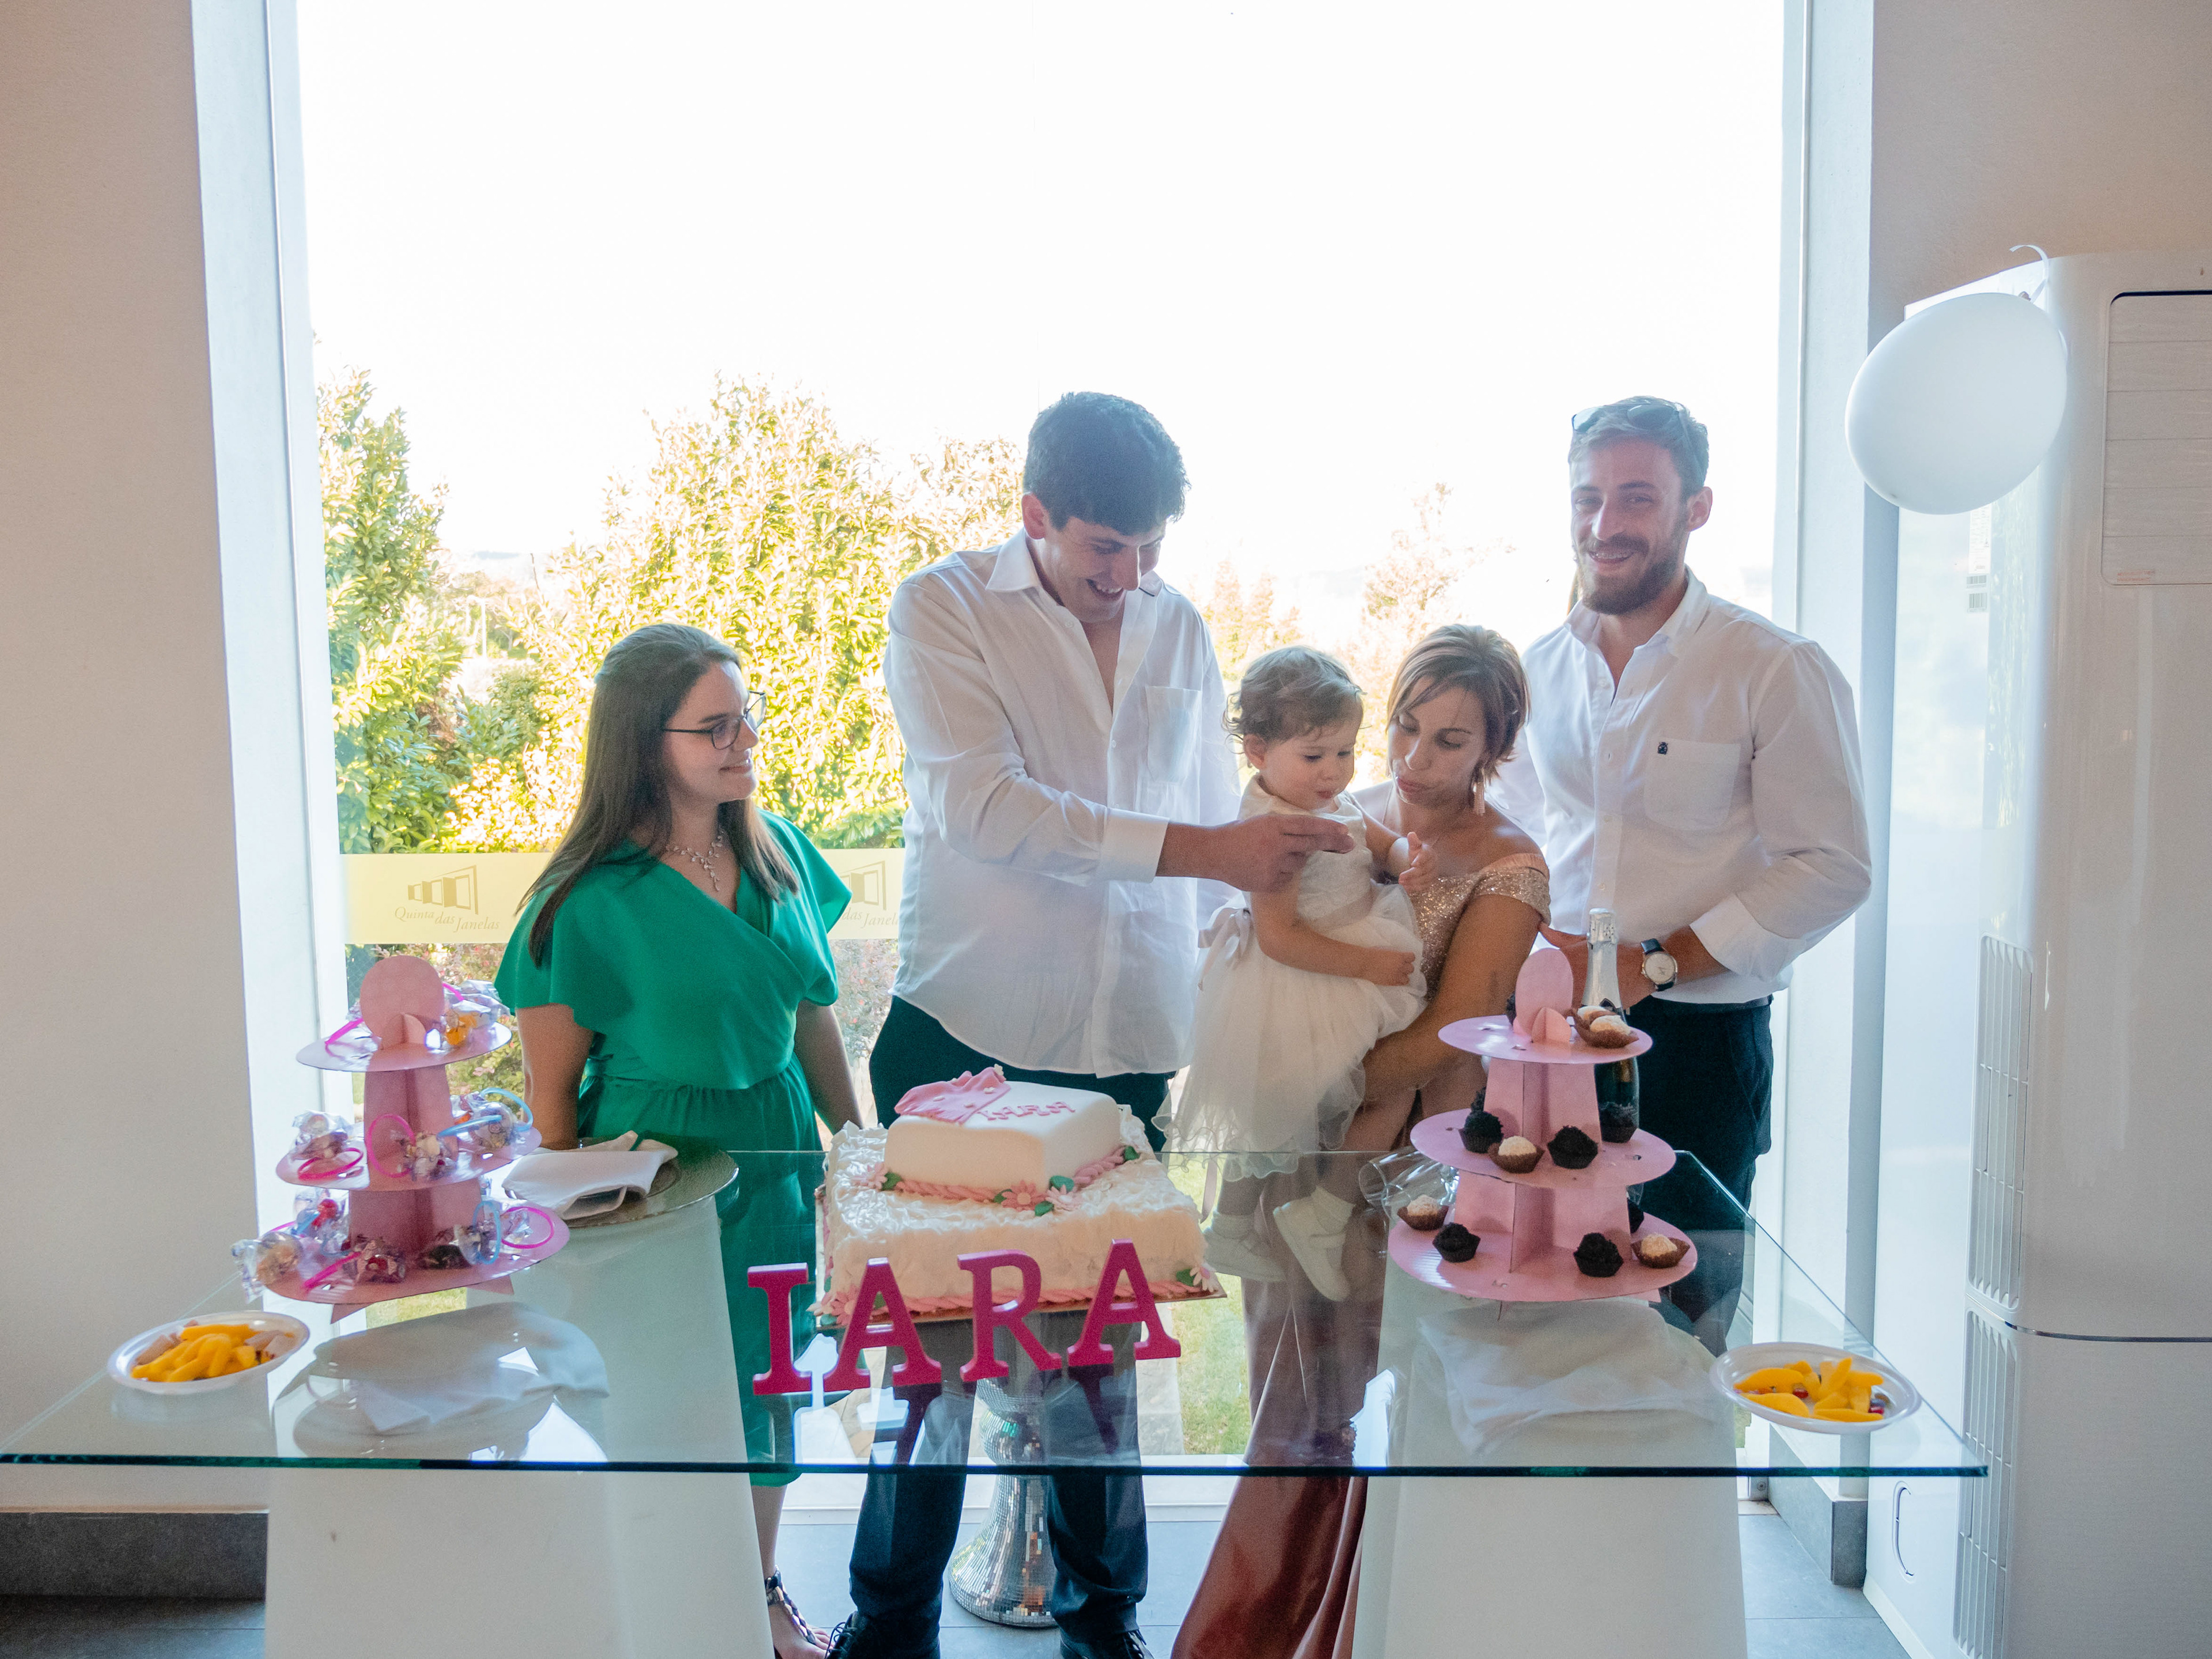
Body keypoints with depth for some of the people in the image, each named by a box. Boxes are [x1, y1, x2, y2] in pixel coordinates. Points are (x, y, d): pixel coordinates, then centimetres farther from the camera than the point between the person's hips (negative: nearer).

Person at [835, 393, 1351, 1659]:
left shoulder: (1181, 627, 10)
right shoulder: (944, 608, -5)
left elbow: (1217, 815, 18)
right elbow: (982, 805, -19)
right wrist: (1201, 847, -24)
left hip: (1131, 1042, 3)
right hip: (968, 1031, -3)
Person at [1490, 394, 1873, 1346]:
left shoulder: (1775, 672, -8)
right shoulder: (1541, 667, 9)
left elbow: (1831, 867, -11)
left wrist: (1655, 963, -17)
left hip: (1695, 1044, -4)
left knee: (1679, 1318, 6)